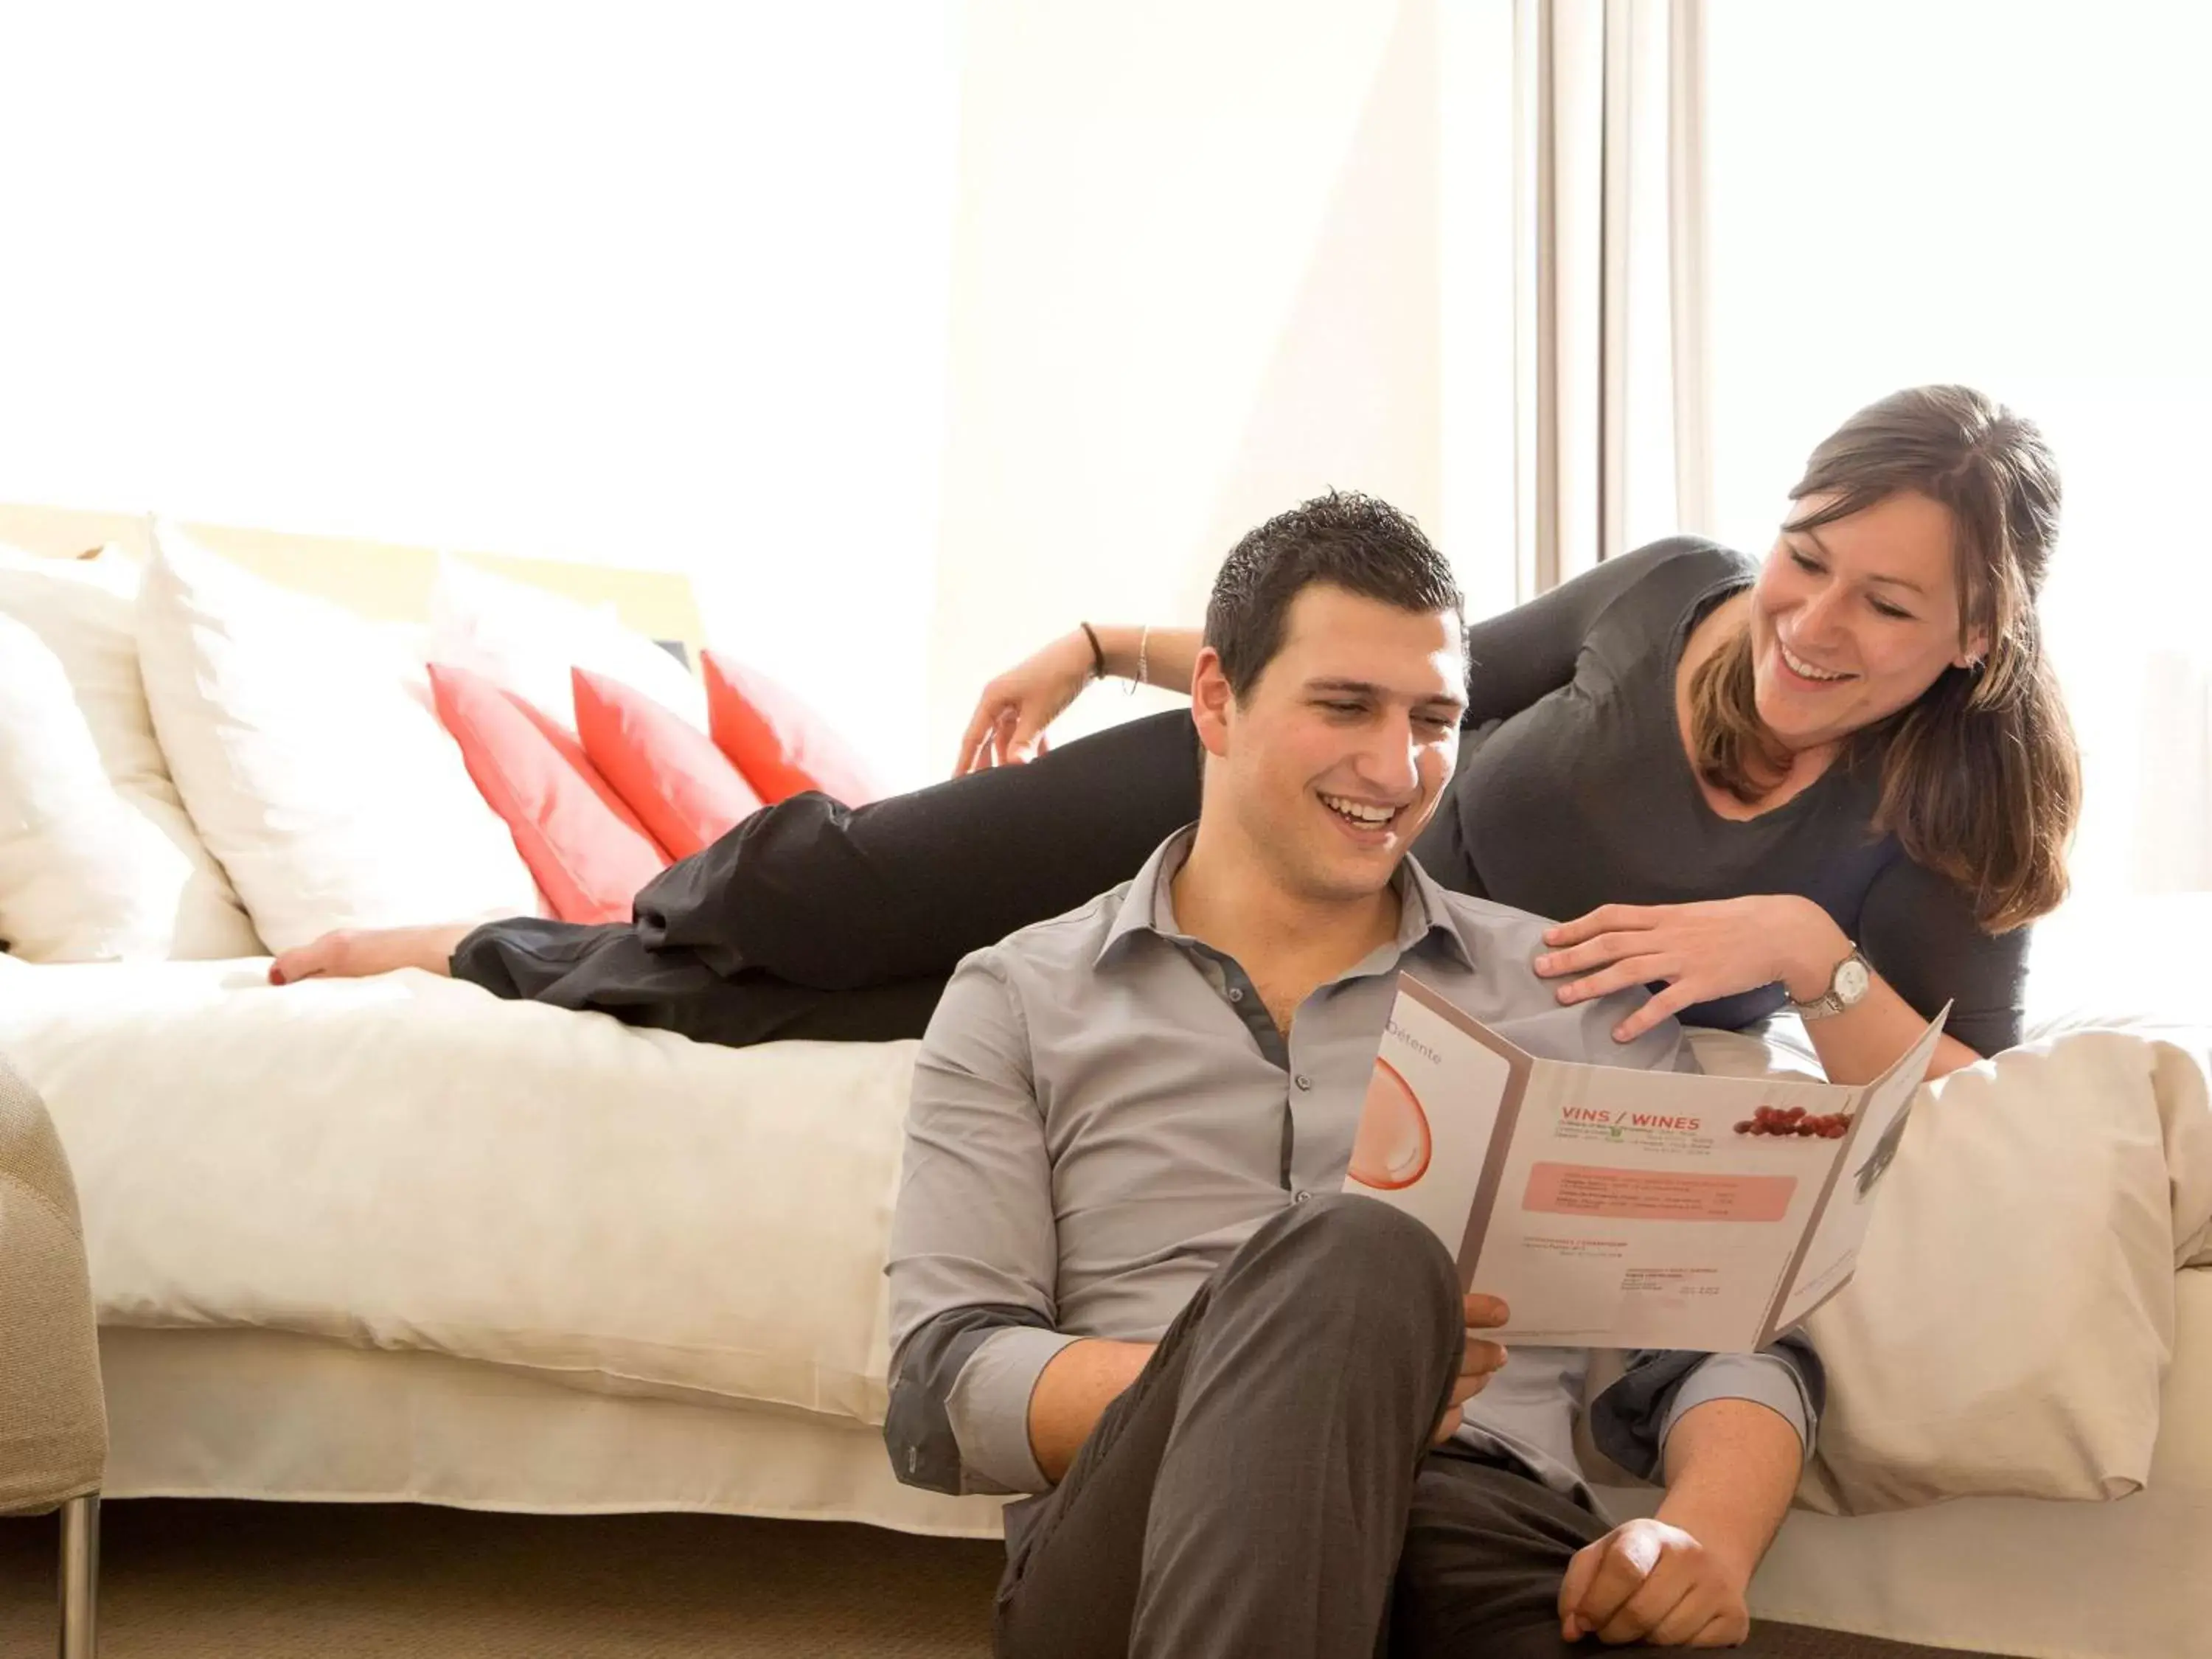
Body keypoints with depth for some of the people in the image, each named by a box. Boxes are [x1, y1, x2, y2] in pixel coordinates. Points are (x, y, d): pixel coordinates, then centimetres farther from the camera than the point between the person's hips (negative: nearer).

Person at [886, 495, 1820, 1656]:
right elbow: (939, 1396, 4)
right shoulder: (1020, 1004, 16)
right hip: (1130, 1554, 2)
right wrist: (1297, 1370, -14)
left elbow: (1725, 1339, 16)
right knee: (1351, 1255, -32)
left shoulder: (1576, 997, 21)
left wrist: (1704, 1537, -10)